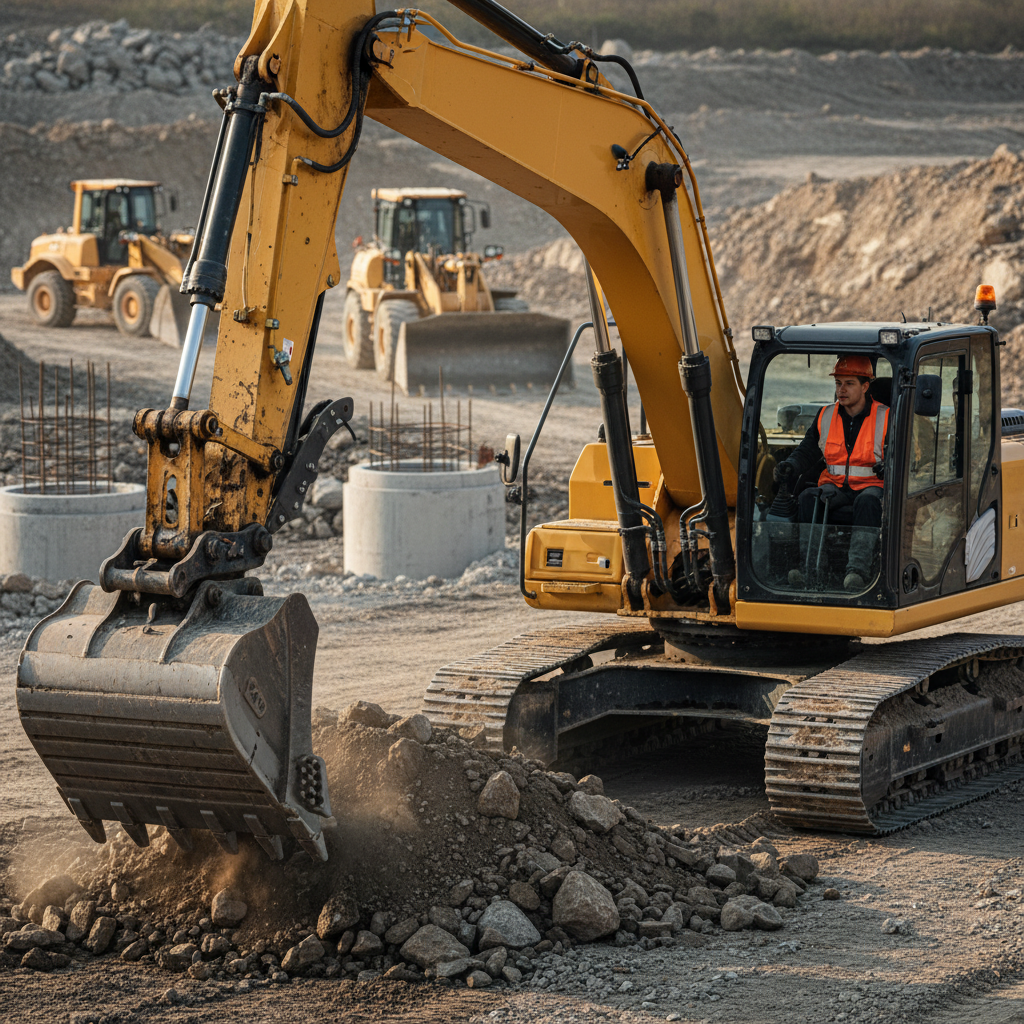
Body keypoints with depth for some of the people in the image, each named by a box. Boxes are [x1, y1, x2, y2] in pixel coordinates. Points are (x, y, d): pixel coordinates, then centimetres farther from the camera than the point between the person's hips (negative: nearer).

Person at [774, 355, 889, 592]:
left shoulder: (885, 418, 2)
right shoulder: (825, 417, 14)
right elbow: (807, 452, 14)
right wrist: (790, 466, -8)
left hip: (871, 486, -4)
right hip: (835, 487, 4)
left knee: (868, 501, -39)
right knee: (808, 498, -29)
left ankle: (858, 568, -52)